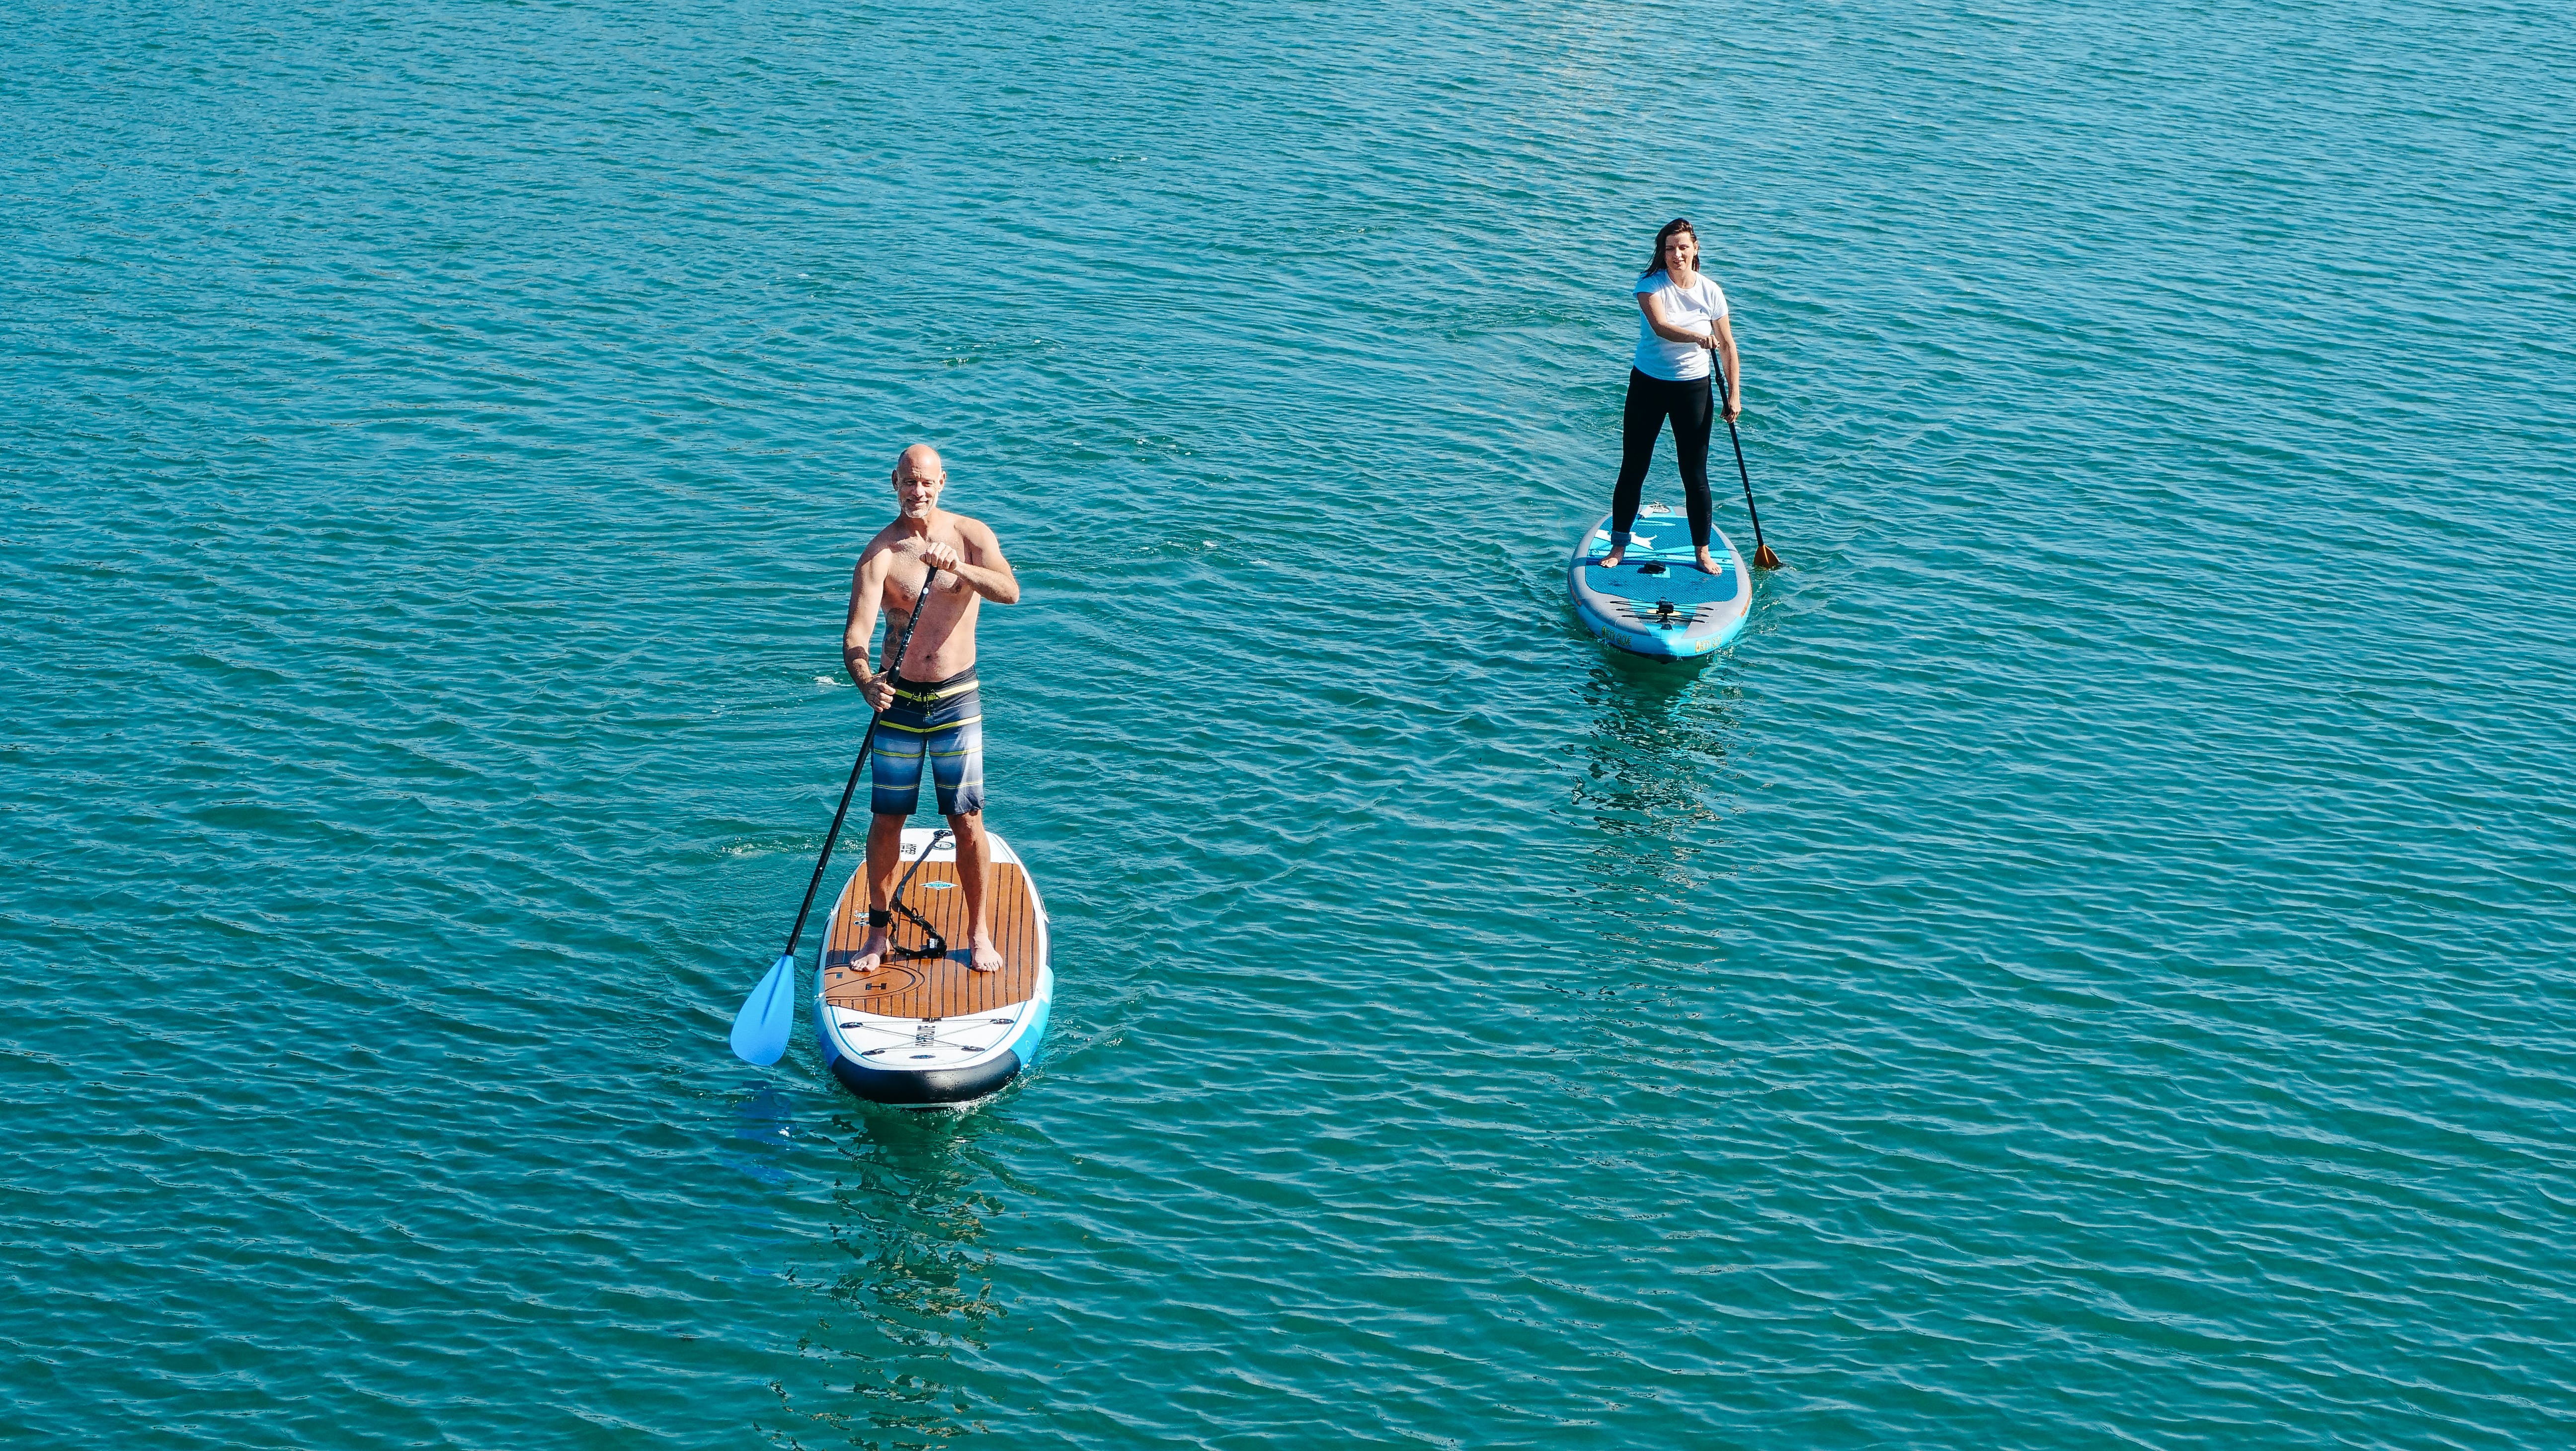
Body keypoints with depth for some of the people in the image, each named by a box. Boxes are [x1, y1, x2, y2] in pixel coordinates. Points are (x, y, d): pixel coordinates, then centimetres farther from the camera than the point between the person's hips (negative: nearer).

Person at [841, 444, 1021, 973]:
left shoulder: (971, 535, -3)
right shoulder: (879, 553, -9)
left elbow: (1010, 592, -21)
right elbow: (855, 636, -19)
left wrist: (959, 568, -37)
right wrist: (866, 681, -39)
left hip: (956, 699, 0)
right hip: (898, 699, 0)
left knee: (968, 821, 2)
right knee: (886, 820, 5)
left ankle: (980, 933, 15)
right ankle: (879, 933, 19)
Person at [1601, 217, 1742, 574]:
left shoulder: (1710, 291, -4)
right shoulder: (1651, 284, -11)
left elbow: (1727, 346, 2)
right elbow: (1660, 325, -30)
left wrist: (1734, 395, -3)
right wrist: (1696, 337, -48)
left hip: (1694, 389, 1)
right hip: (1649, 385, -1)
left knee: (1695, 475, 2)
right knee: (1633, 470, 6)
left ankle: (1703, 551, 15)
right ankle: (1618, 546, 19)